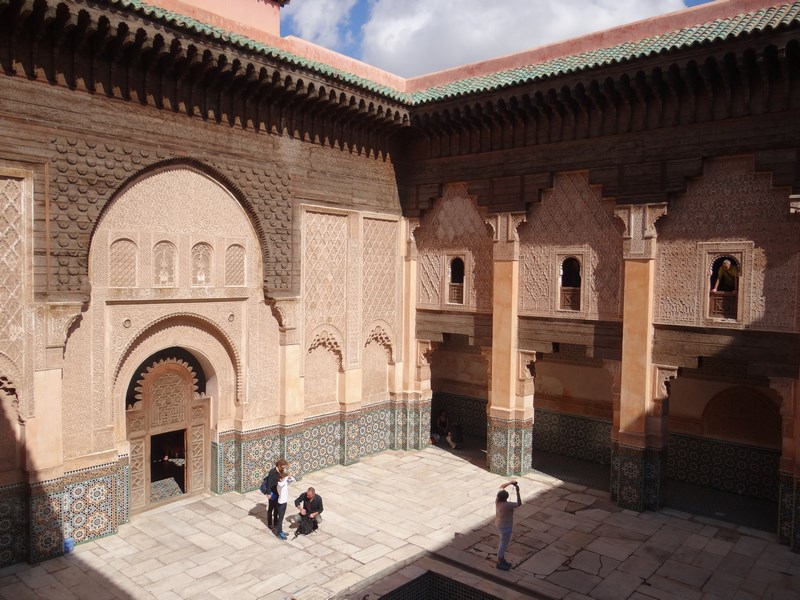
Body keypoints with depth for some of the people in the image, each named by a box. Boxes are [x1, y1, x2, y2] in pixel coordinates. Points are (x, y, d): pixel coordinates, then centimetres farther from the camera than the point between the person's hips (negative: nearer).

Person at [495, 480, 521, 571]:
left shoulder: (497, 500, -11)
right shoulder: (507, 505, -34)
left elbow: (501, 486, 3)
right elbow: (519, 504, -24)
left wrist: (510, 483, -8)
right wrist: (517, 491, -26)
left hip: (500, 525, 8)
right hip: (505, 527, -8)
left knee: (503, 543, 23)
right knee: (503, 544, 8)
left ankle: (502, 560, 38)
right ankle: (500, 563, 23)